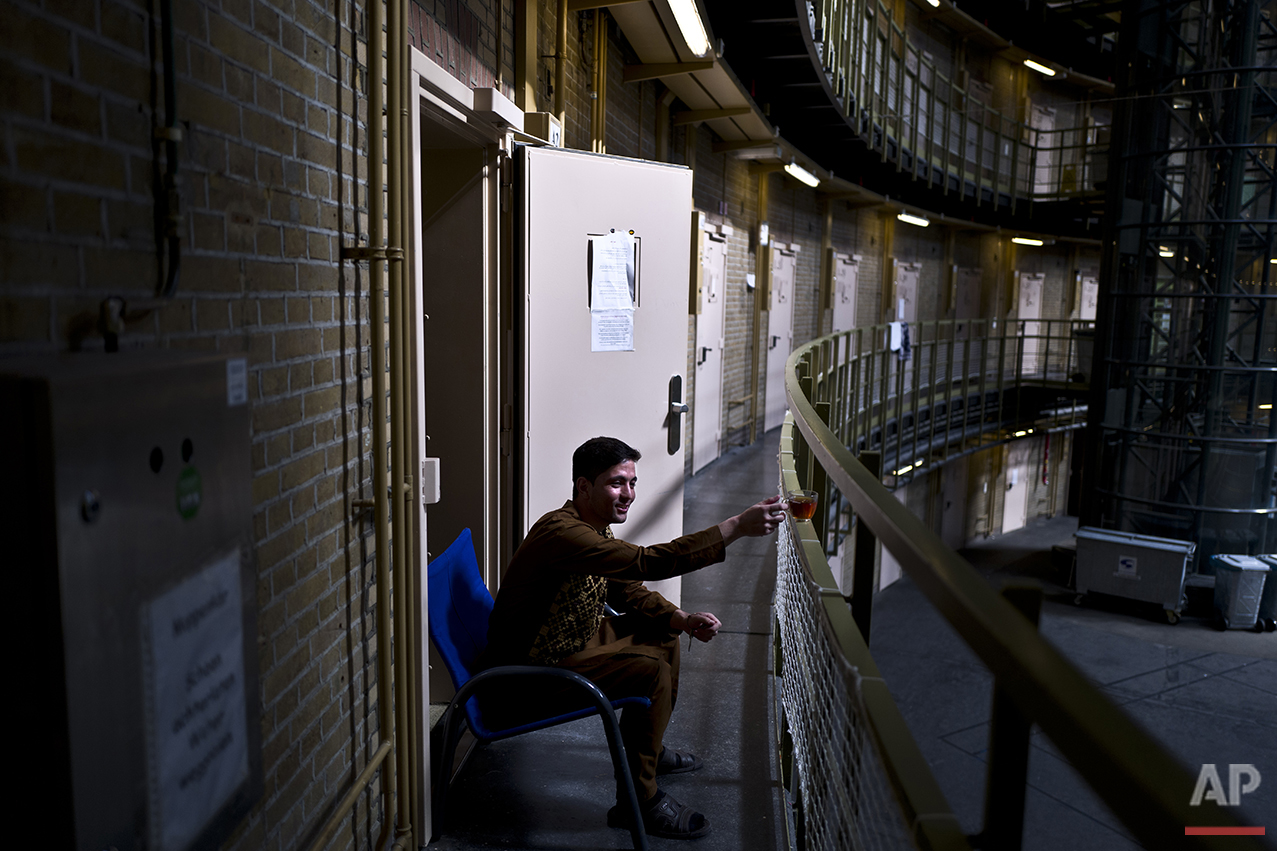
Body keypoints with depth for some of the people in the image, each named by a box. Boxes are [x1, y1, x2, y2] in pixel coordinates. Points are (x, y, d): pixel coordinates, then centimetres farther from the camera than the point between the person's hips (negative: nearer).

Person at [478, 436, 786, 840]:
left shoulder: (594, 527, 2)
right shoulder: (562, 533, -30)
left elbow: (628, 590, 11)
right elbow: (649, 562, -39)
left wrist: (684, 619, -5)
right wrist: (738, 526, -40)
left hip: (571, 642, 10)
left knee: (663, 632, 15)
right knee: (652, 669, -22)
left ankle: (643, 746, 32)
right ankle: (640, 801, -7)